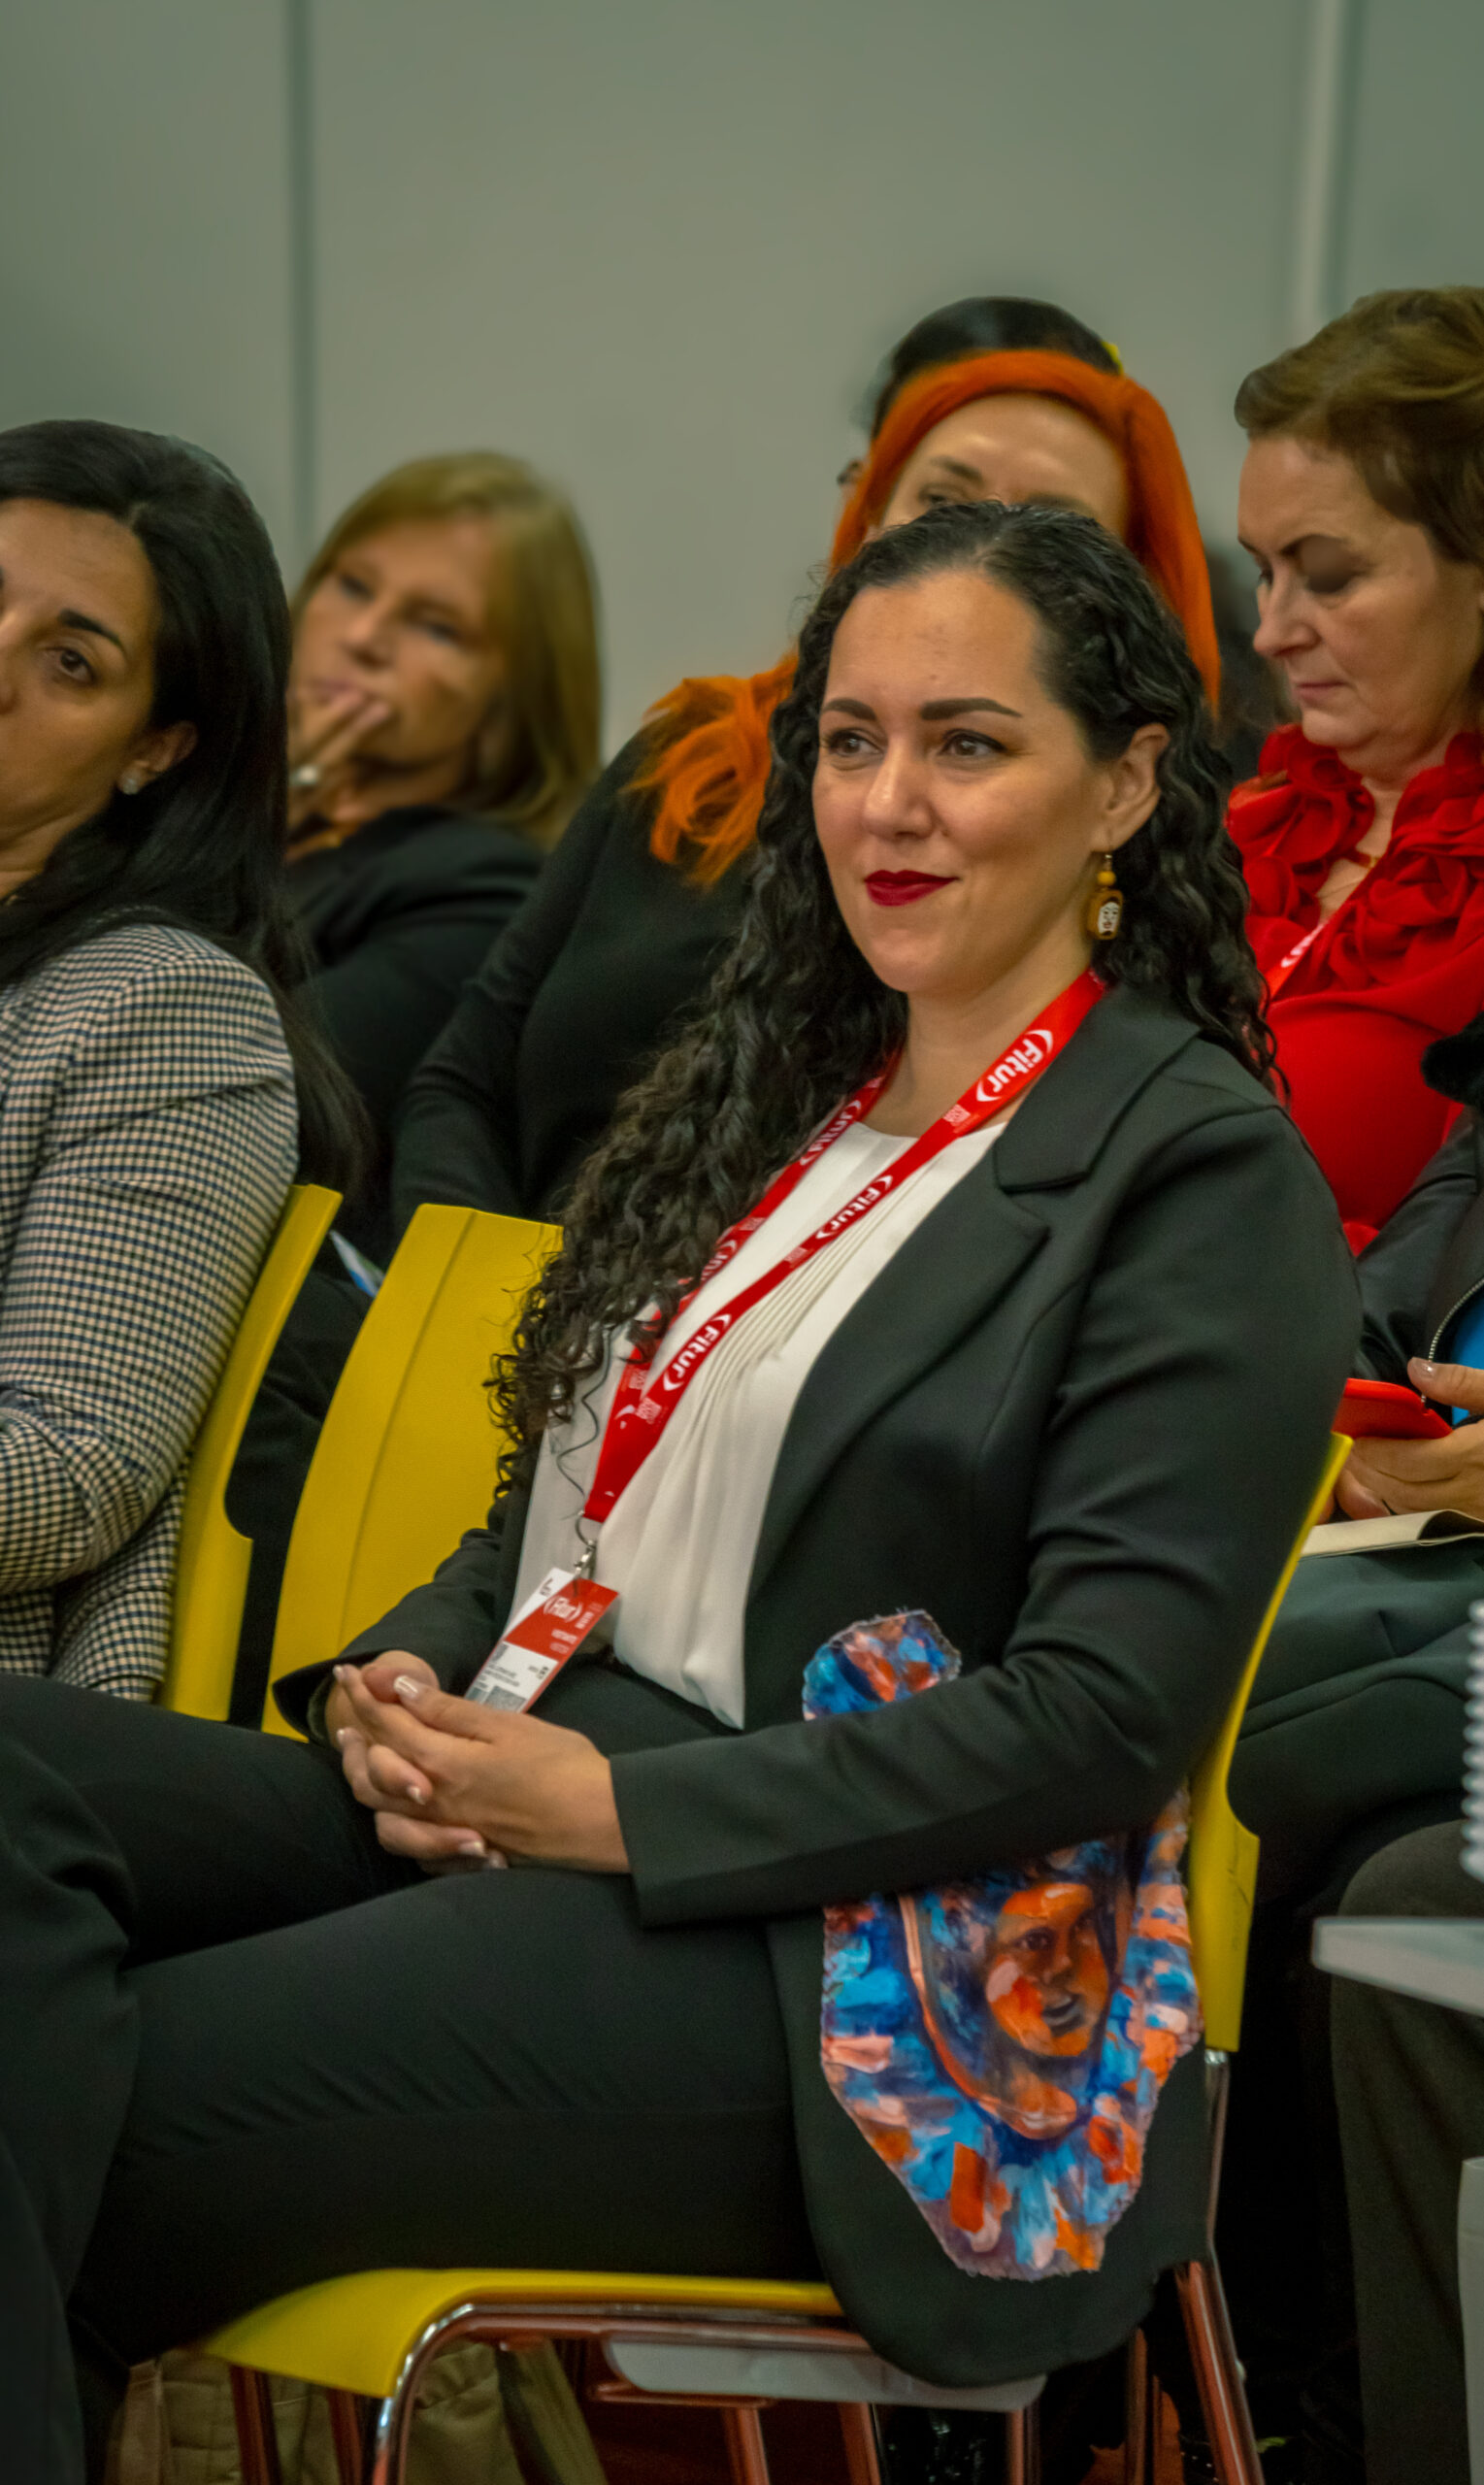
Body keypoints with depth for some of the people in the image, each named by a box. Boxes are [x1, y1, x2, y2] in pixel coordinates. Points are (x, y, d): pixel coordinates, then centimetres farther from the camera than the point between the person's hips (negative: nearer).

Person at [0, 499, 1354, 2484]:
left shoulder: (1204, 1171, -4)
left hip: (814, 1950, -7)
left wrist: (620, 1802, -15)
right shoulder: (772, 1089, 20)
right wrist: (402, 1681, 1)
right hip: (509, 1798, 7)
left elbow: (1105, 1709, -13)